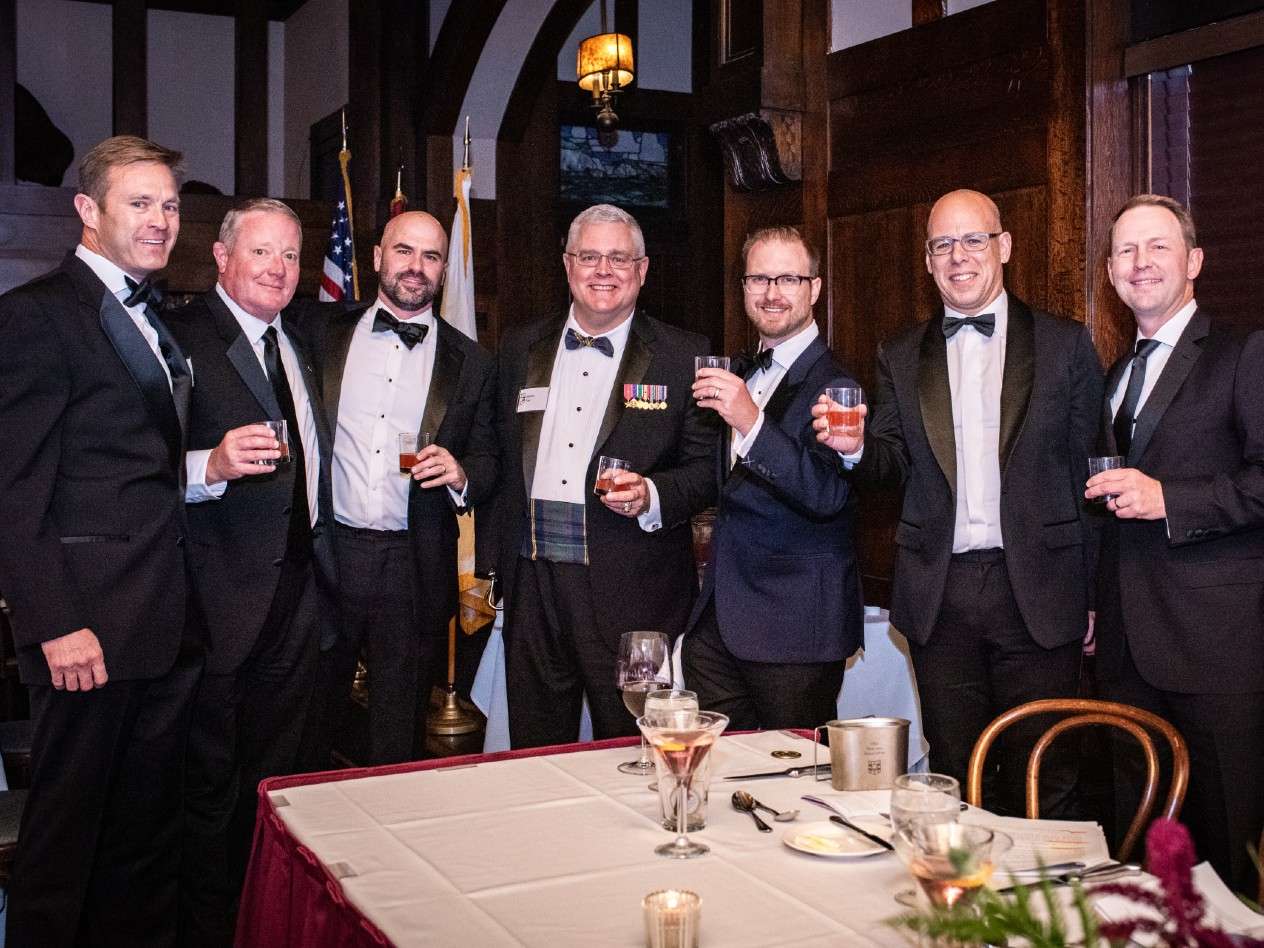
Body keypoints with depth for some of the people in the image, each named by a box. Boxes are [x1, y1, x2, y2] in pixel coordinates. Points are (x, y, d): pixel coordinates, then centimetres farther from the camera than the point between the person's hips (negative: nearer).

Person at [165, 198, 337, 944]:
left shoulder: (302, 342, 15)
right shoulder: (181, 337, -9)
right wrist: (212, 465, -33)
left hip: (300, 588, 7)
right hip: (223, 595, -7)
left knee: (272, 775, 16)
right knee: (208, 778, 2)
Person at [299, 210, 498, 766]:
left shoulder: (470, 364, 7)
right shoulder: (323, 336, 7)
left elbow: (488, 464, 9)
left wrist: (461, 474, -12)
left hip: (415, 569, 0)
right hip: (326, 554, 0)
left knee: (400, 736, 9)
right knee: (309, 725, 10)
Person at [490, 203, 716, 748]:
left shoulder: (682, 356, 1)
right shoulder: (521, 349, 12)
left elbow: (708, 468, 0)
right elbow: (498, 458, 13)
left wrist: (651, 496, -18)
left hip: (632, 592, -3)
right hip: (532, 585, 3)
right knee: (534, 759, 11)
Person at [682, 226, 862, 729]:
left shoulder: (835, 384, -12)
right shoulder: (737, 376, 15)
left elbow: (827, 495, -25)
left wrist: (751, 422, -32)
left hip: (794, 627, -7)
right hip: (716, 621, 7)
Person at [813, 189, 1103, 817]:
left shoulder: (1065, 345, 3)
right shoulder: (900, 358, 11)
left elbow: (1091, 472, 2)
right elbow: (893, 467, 8)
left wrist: (1093, 595, -1)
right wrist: (856, 447, -16)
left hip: (1036, 590, -2)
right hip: (940, 595, 2)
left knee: (1043, 787, 4)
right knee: (957, 783, 10)